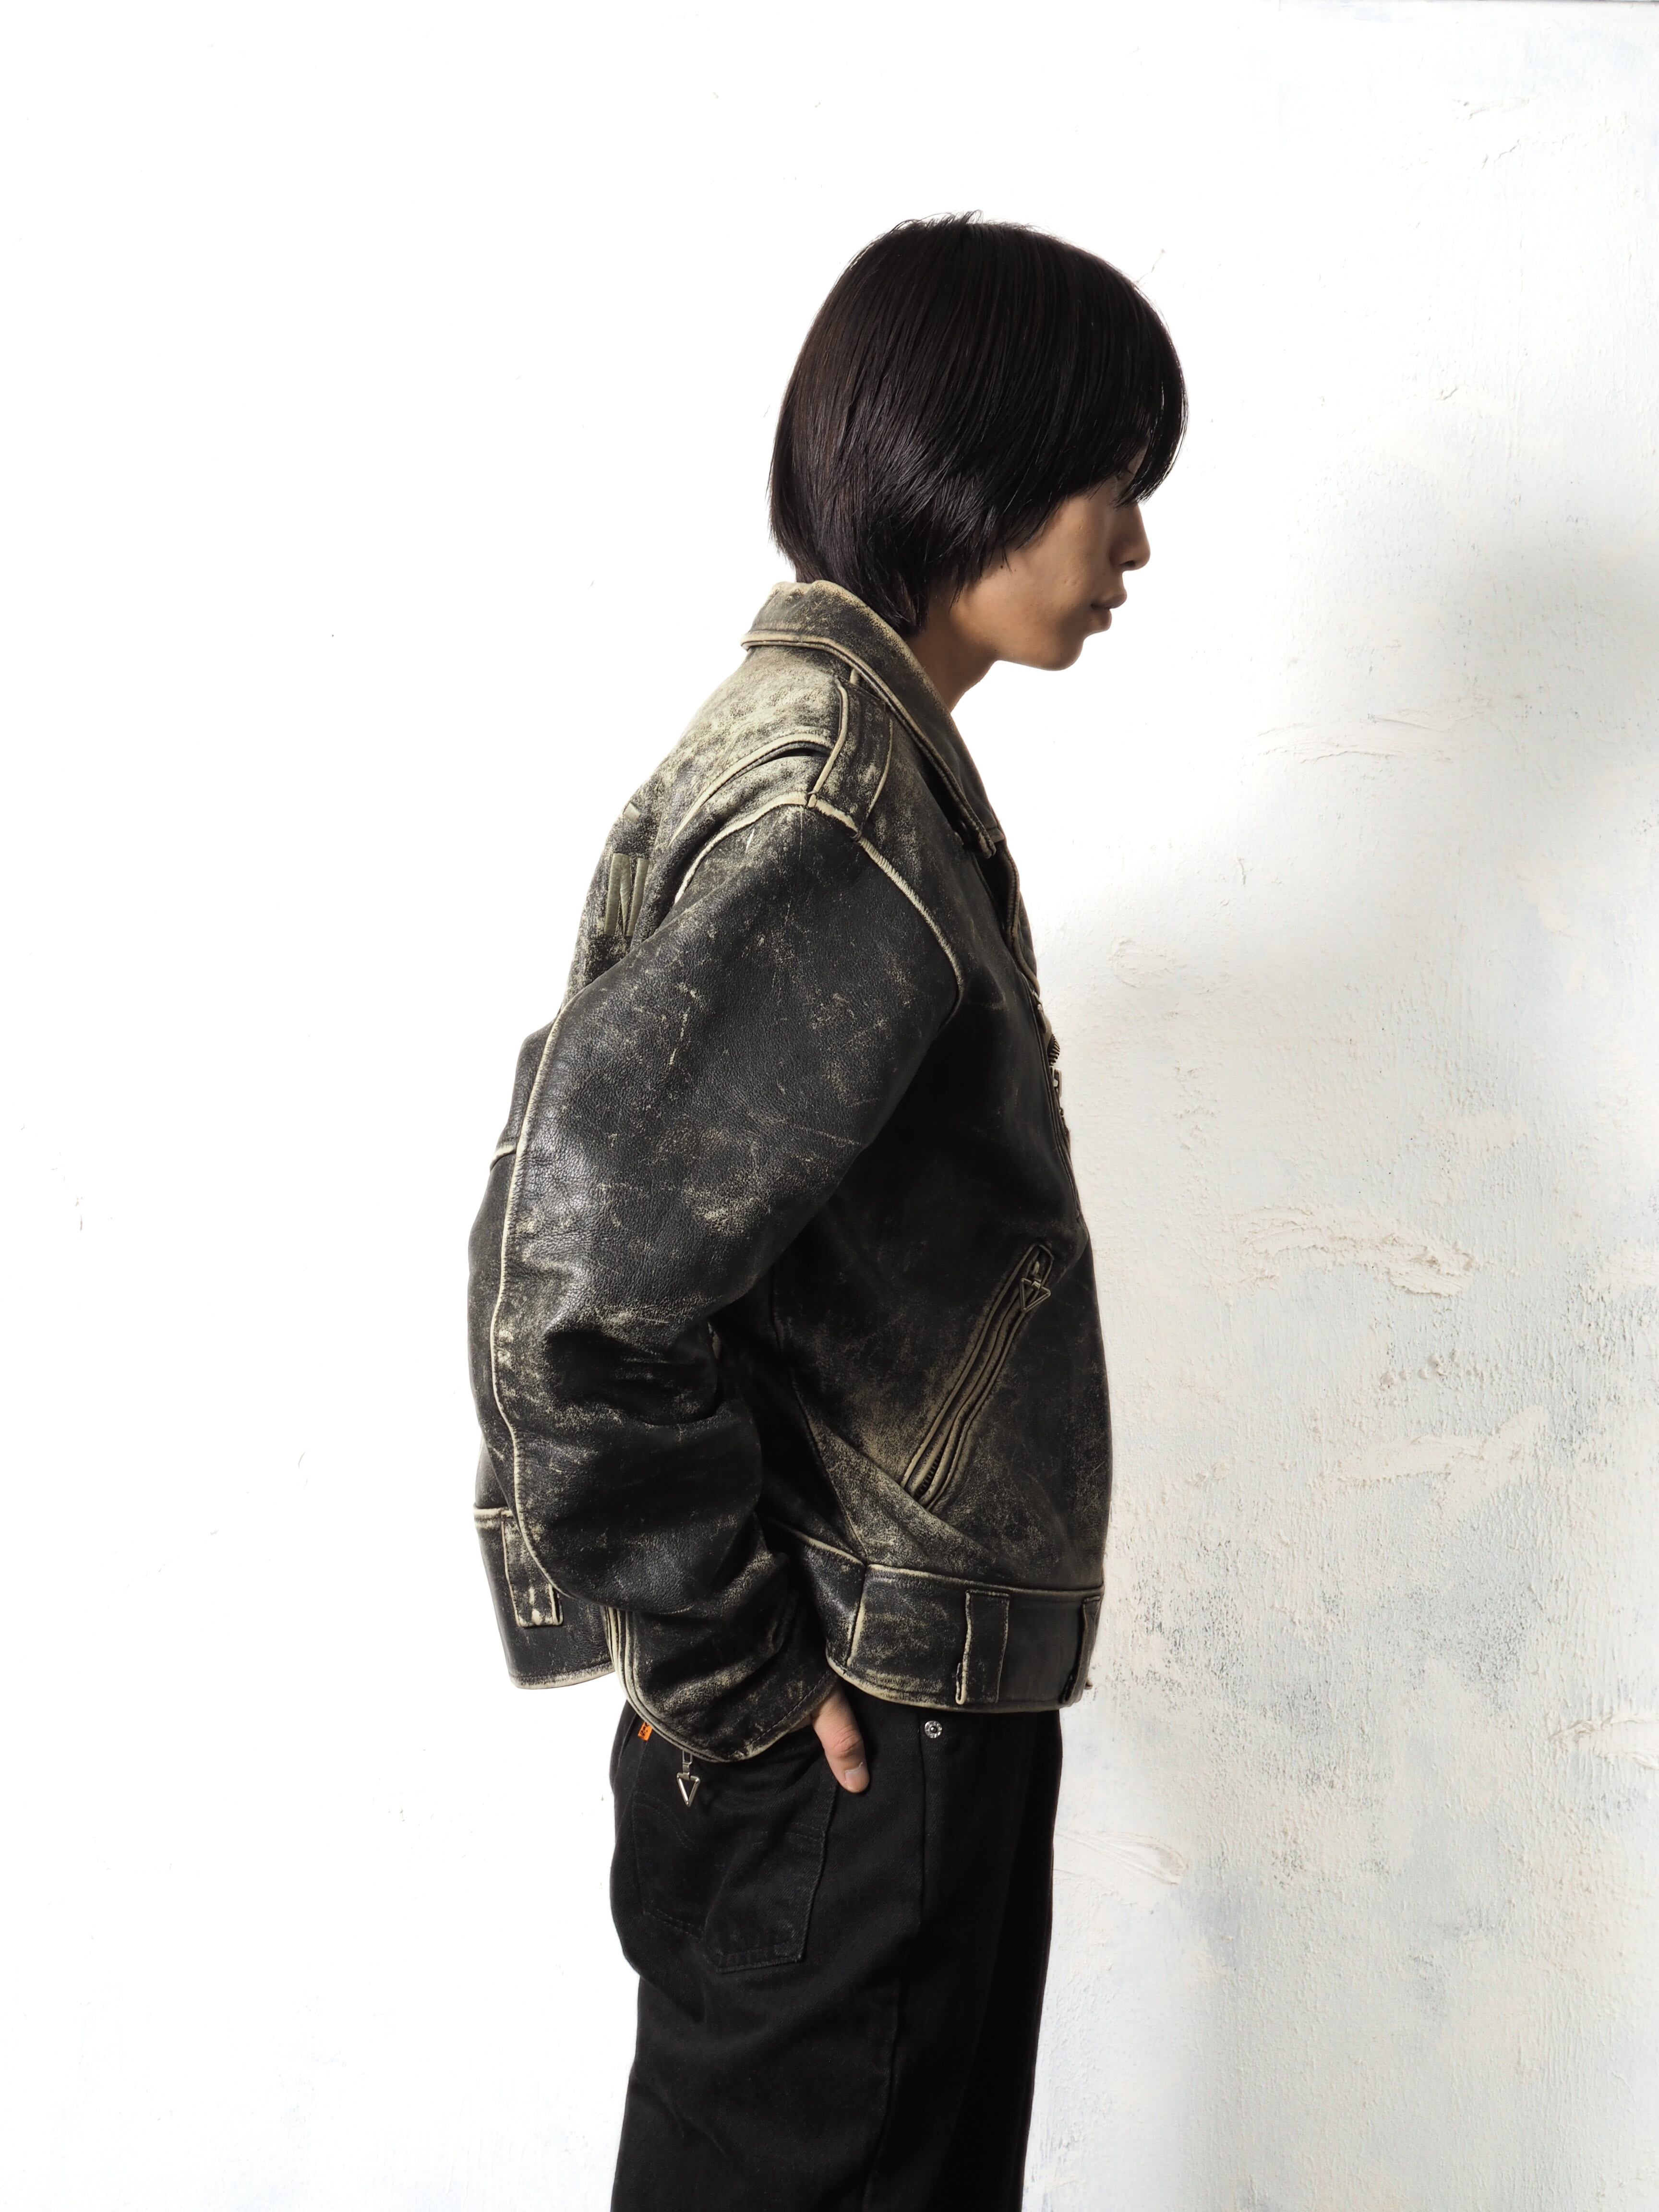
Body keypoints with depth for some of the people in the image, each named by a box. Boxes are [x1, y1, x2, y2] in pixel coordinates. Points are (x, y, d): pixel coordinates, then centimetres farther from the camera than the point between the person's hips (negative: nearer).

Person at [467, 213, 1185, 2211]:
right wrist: (729, 1675, -17)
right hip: (845, 1752, -9)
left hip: (922, 1700, 9)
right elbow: (579, 1288, -31)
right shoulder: (842, 810, -22)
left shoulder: (837, 744, 9)